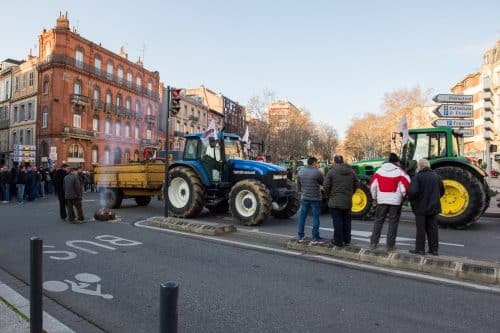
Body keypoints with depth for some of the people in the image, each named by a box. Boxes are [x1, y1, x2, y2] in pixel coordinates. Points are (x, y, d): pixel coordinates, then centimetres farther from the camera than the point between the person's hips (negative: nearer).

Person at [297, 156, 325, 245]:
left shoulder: (301, 172, 4)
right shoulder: (317, 172, -13)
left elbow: (298, 187, 10)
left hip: (304, 198, 5)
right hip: (315, 199, -5)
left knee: (302, 217, 12)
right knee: (315, 218, 4)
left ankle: (300, 236, 19)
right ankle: (315, 238, 8)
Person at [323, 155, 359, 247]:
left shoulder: (332, 172, -10)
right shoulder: (351, 172, 5)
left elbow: (326, 186, -10)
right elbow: (356, 185, 10)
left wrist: (330, 195, 7)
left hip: (335, 202, -4)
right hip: (348, 202, 5)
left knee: (337, 221, 2)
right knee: (347, 221, 15)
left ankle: (338, 241, 8)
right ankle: (347, 240, 23)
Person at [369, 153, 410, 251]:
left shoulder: (379, 171, 2)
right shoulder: (400, 172, -6)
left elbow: (372, 185, 4)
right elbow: (405, 188, -9)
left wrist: (374, 198, 16)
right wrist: (403, 197, 10)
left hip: (381, 200, 2)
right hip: (395, 201, -2)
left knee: (378, 221, 11)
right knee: (393, 223, 8)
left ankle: (373, 243, 12)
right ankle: (390, 245, 11)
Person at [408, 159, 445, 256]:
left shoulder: (418, 176, -15)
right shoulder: (436, 176, 5)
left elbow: (412, 191, -25)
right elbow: (442, 191, 14)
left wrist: (411, 199, -6)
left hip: (421, 207, -5)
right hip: (433, 207, 5)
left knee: (421, 229, 3)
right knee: (432, 229, 12)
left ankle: (420, 249, 7)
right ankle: (434, 249, 17)